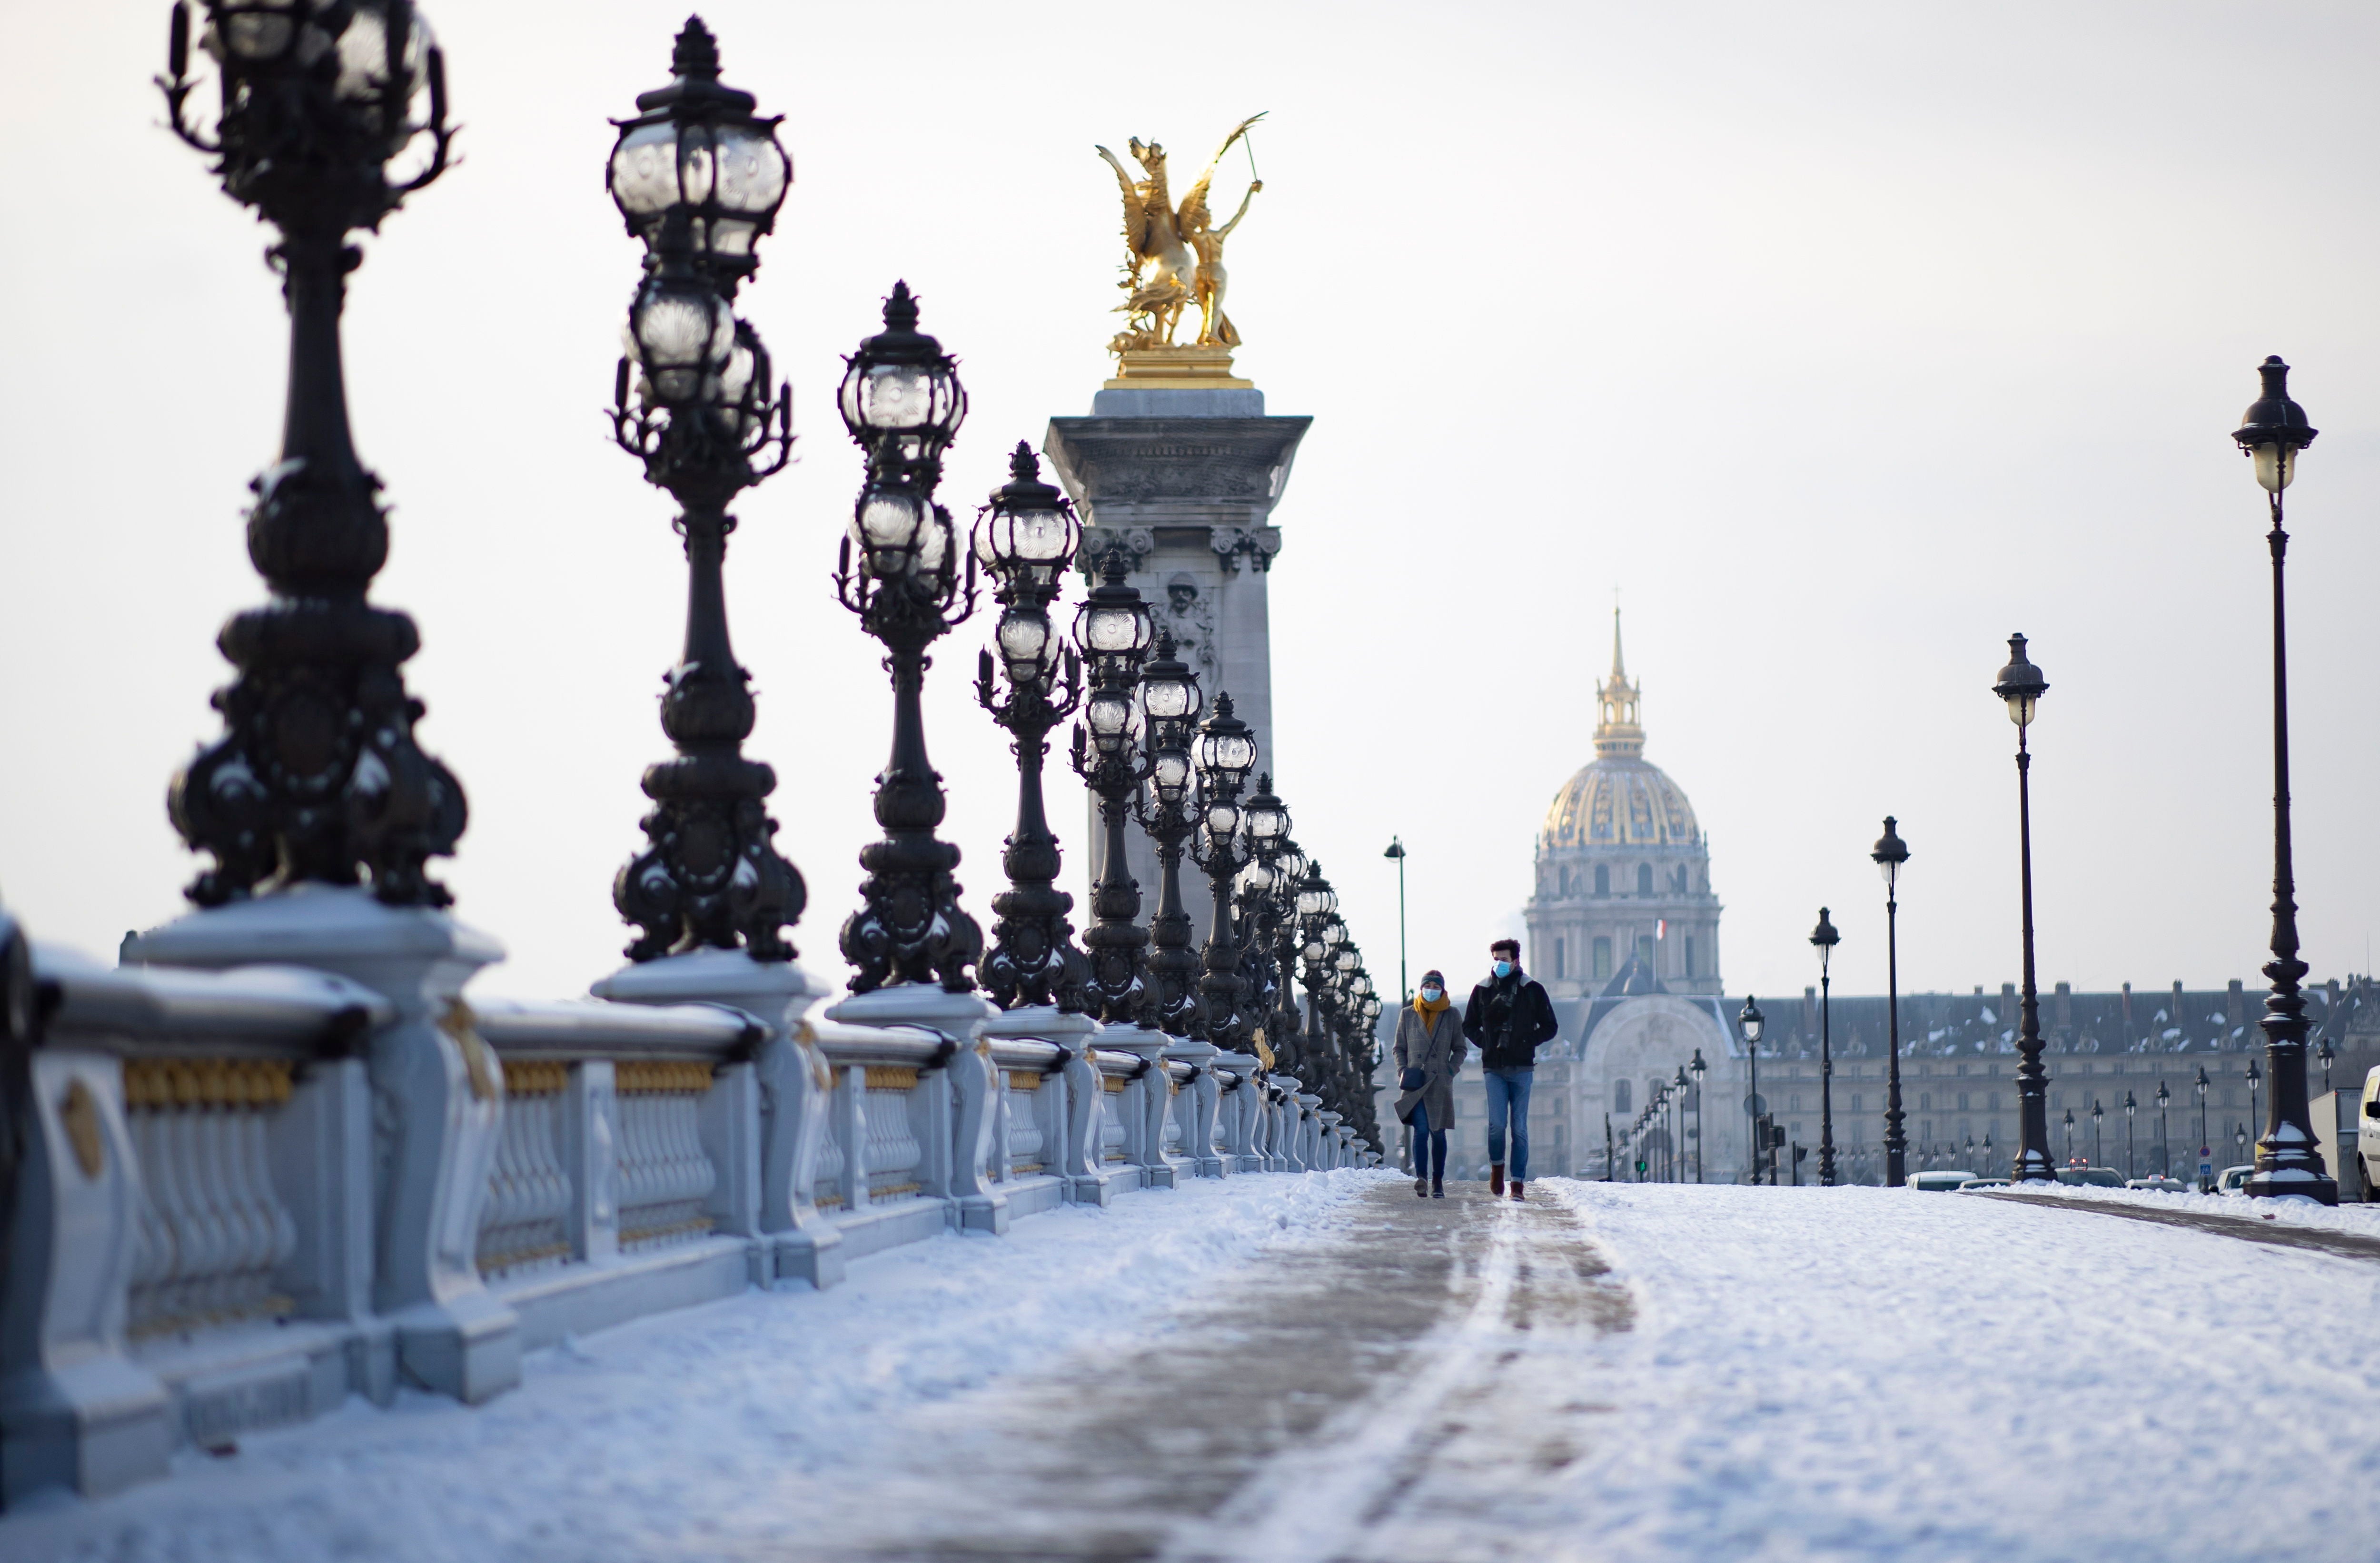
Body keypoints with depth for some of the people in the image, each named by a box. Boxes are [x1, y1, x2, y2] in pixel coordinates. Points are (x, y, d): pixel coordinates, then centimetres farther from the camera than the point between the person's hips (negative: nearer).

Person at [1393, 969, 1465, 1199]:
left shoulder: (1452, 1015, 7)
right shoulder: (1408, 1015, 9)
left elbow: (1460, 1049, 12)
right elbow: (1399, 1048, 14)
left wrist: (1451, 1070, -4)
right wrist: (1403, 1071, -2)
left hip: (1440, 1084, 1)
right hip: (1415, 1084, -1)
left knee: (1438, 1133, 5)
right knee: (1422, 1129, -15)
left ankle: (1437, 1181, 14)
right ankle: (1421, 1178, -24)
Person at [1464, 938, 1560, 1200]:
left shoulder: (1532, 990, 6)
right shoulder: (1482, 991, 10)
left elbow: (1550, 1028, 11)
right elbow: (1469, 1027, 20)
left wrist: (1528, 1042, -1)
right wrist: (1486, 1044, 5)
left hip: (1522, 1068, -1)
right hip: (1494, 1068, 1)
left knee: (1520, 1127, -2)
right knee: (1496, 1124, -9)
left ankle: (1518, 1182, 1)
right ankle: (1497, 1166, 17)